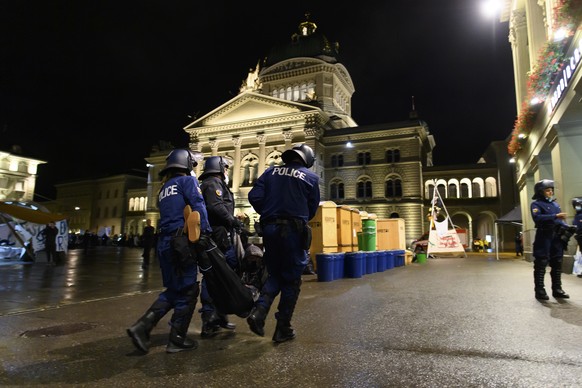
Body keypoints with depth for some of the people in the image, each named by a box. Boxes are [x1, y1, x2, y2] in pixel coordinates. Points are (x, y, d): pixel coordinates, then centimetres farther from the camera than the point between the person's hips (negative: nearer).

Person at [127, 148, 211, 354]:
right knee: (187, 291, 2)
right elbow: (198, 206, -16)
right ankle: (177, 340, 11)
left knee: (173, 290, 17)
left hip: (165, 242, 8)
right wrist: (206, 232, -21)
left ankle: (142, 327, 8)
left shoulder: (164, 189, 23)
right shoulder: (188, 180, -1)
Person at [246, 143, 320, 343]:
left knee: (275, 275, 18)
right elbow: (312, 209, 7)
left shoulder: (271, 171, 8)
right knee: (291, 280, 9)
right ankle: (283, 329, 14)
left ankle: (259, 311, -3)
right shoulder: (311, 177, 3)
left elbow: (254, 196, -1)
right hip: (293, 230, -3)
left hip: (270, 229, 3)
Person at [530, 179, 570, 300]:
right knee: (541, 264, -5)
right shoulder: (536, 204, -3)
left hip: (557, 236, 7)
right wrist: (555, 216, -24)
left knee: (557, 263, 10)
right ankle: (539, 290, -2)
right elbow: (537, 218, -20)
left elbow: (560, 220, 18)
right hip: (544, 236, -7)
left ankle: (557, 289, 19)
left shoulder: (555, 203, 19)